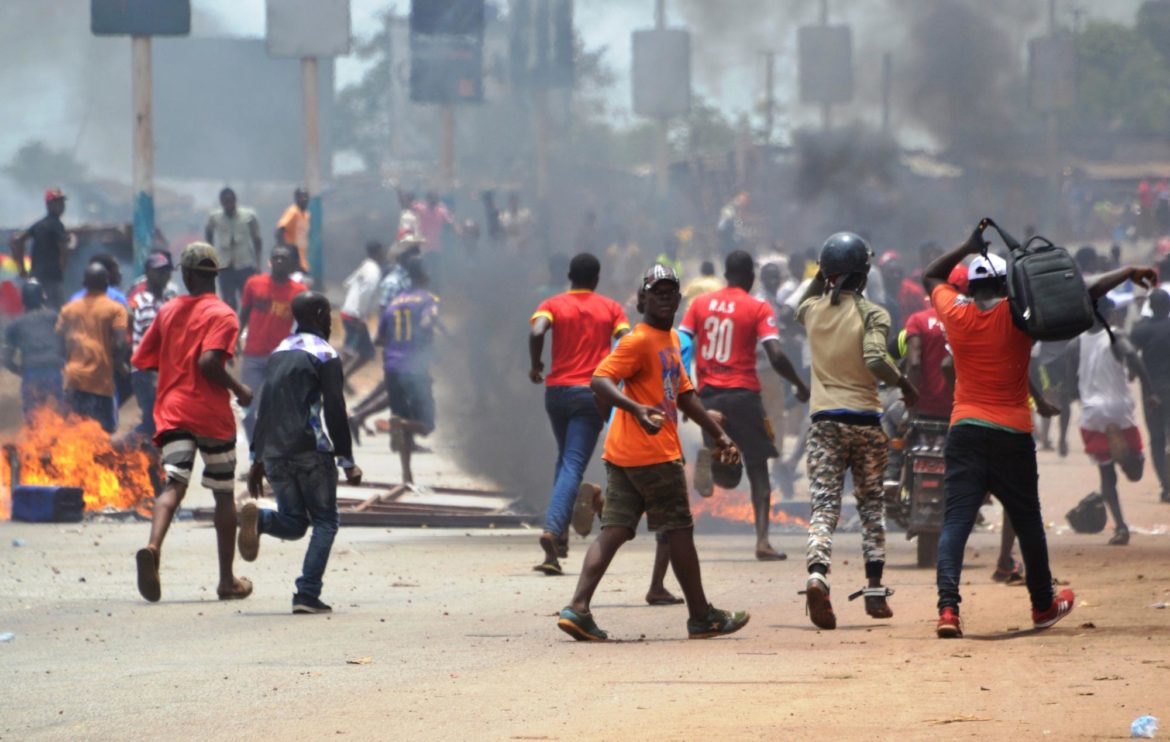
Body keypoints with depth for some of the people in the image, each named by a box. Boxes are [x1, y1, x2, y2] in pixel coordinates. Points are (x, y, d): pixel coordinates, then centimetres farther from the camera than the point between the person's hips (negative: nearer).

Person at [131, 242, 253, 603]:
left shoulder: (167, 312, 11)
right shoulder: (222, 315, -5)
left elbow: (144, 361, 14)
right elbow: (209, 361, -20)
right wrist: (239, 390, -6)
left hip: (171, 412, 3)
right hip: (212, 414, -3)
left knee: (174, 485, -10)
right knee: (223, 493, 12)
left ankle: (153, 547, -41)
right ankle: (227, 580, 18)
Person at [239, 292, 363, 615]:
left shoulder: (279, 353, 17)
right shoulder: (324, 355, -4)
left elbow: (264, 407, 17)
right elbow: (334, 411, -10)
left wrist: (257, 459, 20)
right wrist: (347, 461, -7)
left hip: (273, 452, 6)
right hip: (309, 451, -6)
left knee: (293, 523, 15)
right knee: (325, 521, 5)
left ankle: (258, 517, -18)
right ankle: (307, 594, -8)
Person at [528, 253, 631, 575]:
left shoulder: (553, 305, 5)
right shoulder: (611, 308, 6)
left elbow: (537, 331, -15)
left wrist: (535, 364, 0)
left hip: (557, 390, 2)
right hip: (591, 392, -2)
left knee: (565, 458, 24)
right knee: (574, 465, -8)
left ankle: (560, 525, 17)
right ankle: (552, 528, -26)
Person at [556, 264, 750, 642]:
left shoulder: (671, 340, 18)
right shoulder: (639, 341, -12)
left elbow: (684, 394, 28)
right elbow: (600, 380, -23)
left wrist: (718, 434, 28)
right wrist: (638, 409, -38)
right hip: (654, 454, -9)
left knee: (614, 531, 1)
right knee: (679, 530, 3)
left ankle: (578, 609, -9)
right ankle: (701, 617, 13)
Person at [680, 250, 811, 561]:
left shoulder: (700, 303, 8)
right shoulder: (759, 309, -2)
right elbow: (776, 356, -11)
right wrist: (800, 385, 3)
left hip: (708, 393, 3)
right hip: (743, 392, -3)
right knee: (758, 468, 6)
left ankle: (709, 453, -20)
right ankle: (763, 541, -4)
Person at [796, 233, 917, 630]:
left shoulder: (812, 310, 4)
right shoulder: (871, 314, -7)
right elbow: (875, 359, -22)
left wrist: (822, 275, 23)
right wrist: (903, 382, -6)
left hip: (824, 421, 2)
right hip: (865, 419, -2)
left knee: (824, 506, -4)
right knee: (872, 507, 14)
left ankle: (817, 574, -30)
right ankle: (874, 591, 15)